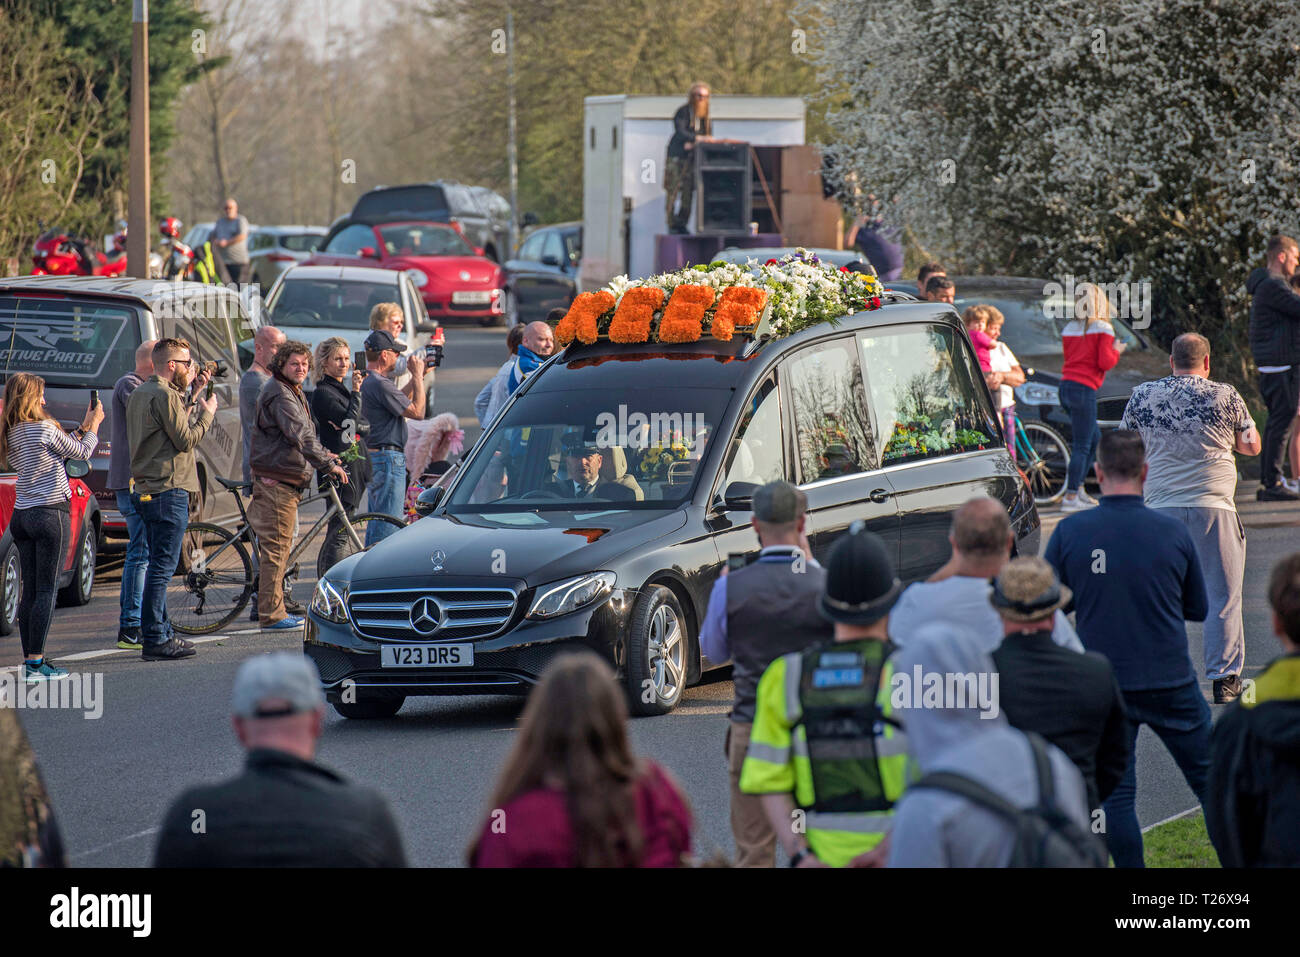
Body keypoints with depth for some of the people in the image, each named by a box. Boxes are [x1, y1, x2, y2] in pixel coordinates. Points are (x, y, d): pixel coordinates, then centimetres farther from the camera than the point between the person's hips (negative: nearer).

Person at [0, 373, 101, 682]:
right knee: (47, 590, -5)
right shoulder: (44, 428, -14)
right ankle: (35, 664, -8)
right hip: (50, 513, -7)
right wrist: (95, 423, 15)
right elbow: (83, 452, -1)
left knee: (30, 590, 10)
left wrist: (84, 426, 22)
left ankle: (30, 660, 10)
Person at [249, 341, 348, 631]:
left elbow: (305, 433, 29)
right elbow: (300, 435, -26)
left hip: (288, 480, 11)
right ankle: (271, 614, -8)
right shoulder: (278, 394, -17)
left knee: (278, 546, 15)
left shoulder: (294, 393, 18)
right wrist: (327, 464, -28)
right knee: (276, 546, -9)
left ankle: (271, 609, 23)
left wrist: (325, 454, 15)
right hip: (276, 480, -11)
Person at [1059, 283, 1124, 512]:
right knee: (1082, 445, -5)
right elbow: (1105, 362, -13)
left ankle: (1078, 487, 20)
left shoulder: (1069, 329, 13)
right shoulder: (1103, 329, -7)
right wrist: (1116, 351, 7)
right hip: (1084, 389, -8)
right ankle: (1071, 497, -7)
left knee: (1094, 437, 21)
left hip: (1067, 386, 8)